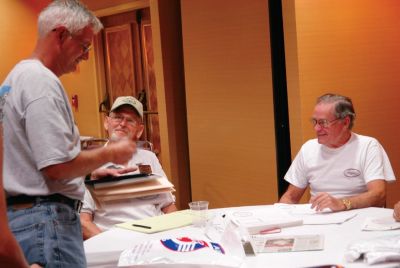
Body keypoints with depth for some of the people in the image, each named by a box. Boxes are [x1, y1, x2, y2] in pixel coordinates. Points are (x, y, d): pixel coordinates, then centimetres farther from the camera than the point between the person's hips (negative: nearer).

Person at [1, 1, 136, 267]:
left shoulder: (22, 74, 17)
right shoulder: (41, 81, -16)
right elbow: (57, 165, -22)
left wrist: (94, 171, 22)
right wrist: (110, 154, -7)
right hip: (43, 218, -11)